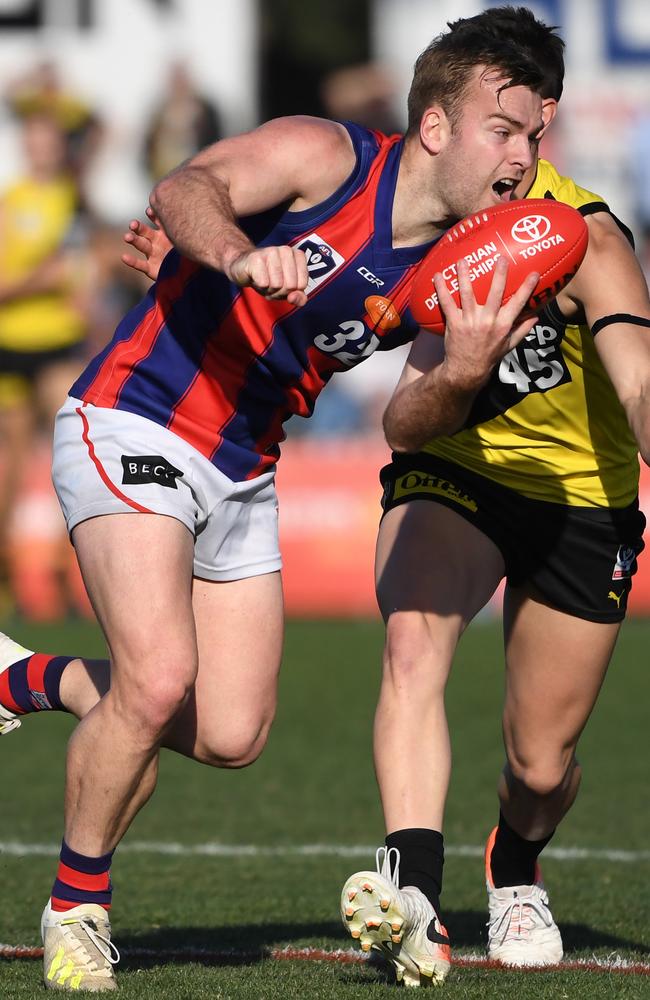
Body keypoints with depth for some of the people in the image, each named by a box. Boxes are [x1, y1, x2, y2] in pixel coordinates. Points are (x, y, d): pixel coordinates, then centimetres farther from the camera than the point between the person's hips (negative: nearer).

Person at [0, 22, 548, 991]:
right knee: (159, 680, -22)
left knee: (232, 735, 5)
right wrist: (240, 255, -52)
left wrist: (466, 370, -18)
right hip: (134, 427, -7)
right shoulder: (325, 157, -16)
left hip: (242, 473, 7)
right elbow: (184, 191, -30)